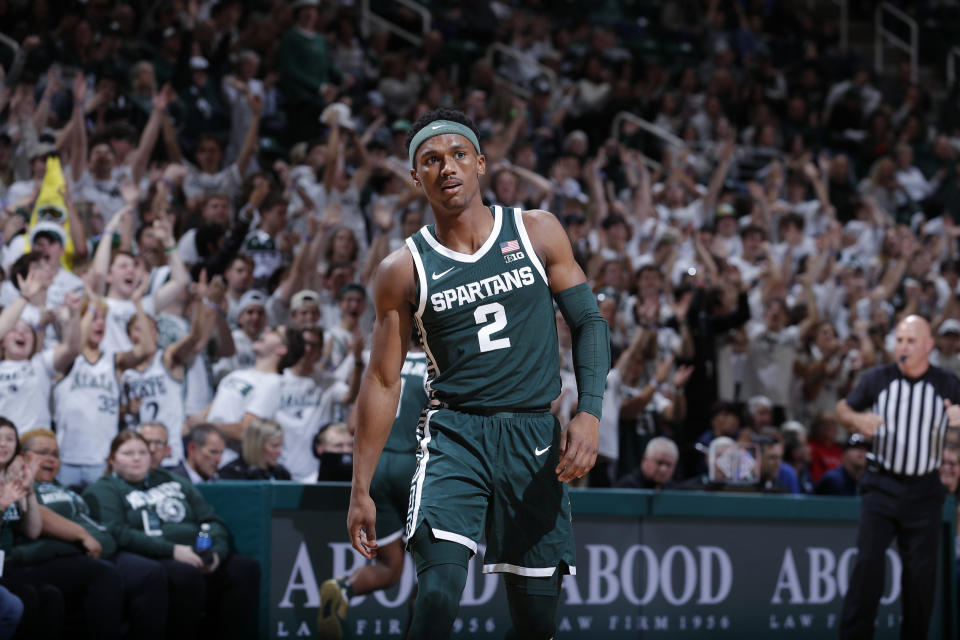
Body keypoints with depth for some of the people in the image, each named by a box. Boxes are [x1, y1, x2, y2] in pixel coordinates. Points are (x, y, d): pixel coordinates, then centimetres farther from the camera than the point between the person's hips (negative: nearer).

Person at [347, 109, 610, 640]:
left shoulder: (536, 232, 4)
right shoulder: (404, 269, 2)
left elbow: (589, 323, 7)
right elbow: (382, 380, 6)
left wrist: (589, 413, -8)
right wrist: (361, 489, 3)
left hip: (535, 436, 2)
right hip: (454, 433, -1)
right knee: (438, 595, -23)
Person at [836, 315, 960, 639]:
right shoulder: (877, 379, 1)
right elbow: (843, 408, 11)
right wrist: (857, 420, -12)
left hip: (924, 490, 1)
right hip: (882, 485, 0)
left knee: (921, 571, 3)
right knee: (868, 561, -10)